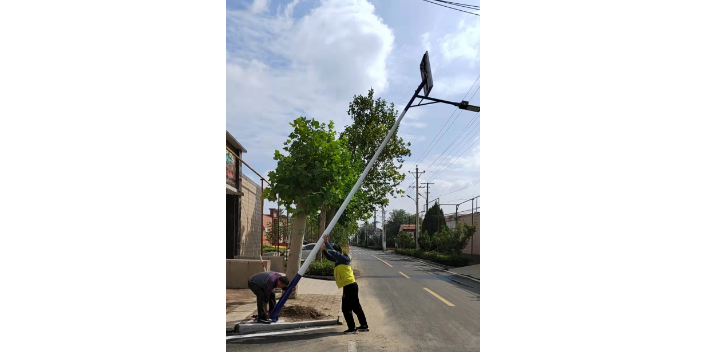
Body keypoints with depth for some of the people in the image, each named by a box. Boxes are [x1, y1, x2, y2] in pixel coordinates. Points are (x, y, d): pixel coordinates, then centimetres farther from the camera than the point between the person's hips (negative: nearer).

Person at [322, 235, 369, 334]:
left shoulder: (343, 258, -12)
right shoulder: (339, 259, 14)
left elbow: (333, 252, -23)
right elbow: (330, 256, 22)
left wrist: (327, 242, -16)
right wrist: (324, 250, 7)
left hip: (349, 287, -10)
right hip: (352, 286, 10)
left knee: (346, 308, -2)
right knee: (356, 307, 17)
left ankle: (352, 328, 4)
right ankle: (364, 326, 25)